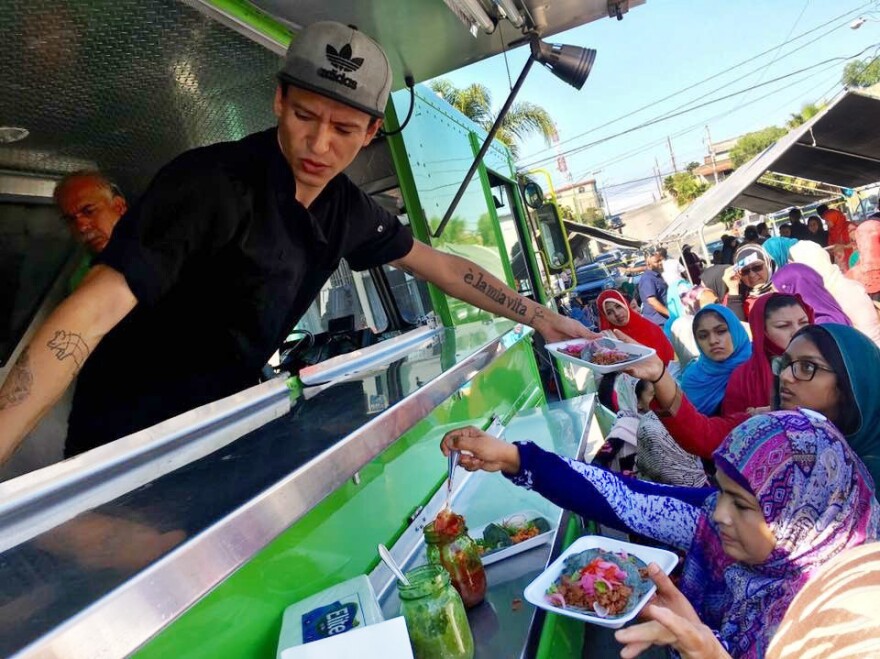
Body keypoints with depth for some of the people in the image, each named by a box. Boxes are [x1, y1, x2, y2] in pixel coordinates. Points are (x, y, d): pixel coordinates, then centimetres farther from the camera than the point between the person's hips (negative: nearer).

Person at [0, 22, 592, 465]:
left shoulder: (346, 209, -3)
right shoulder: (213, 181, -24)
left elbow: (436, 264, 7)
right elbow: (95, 310, -30)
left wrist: (540, 317, 5)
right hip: (130, 443, -5)